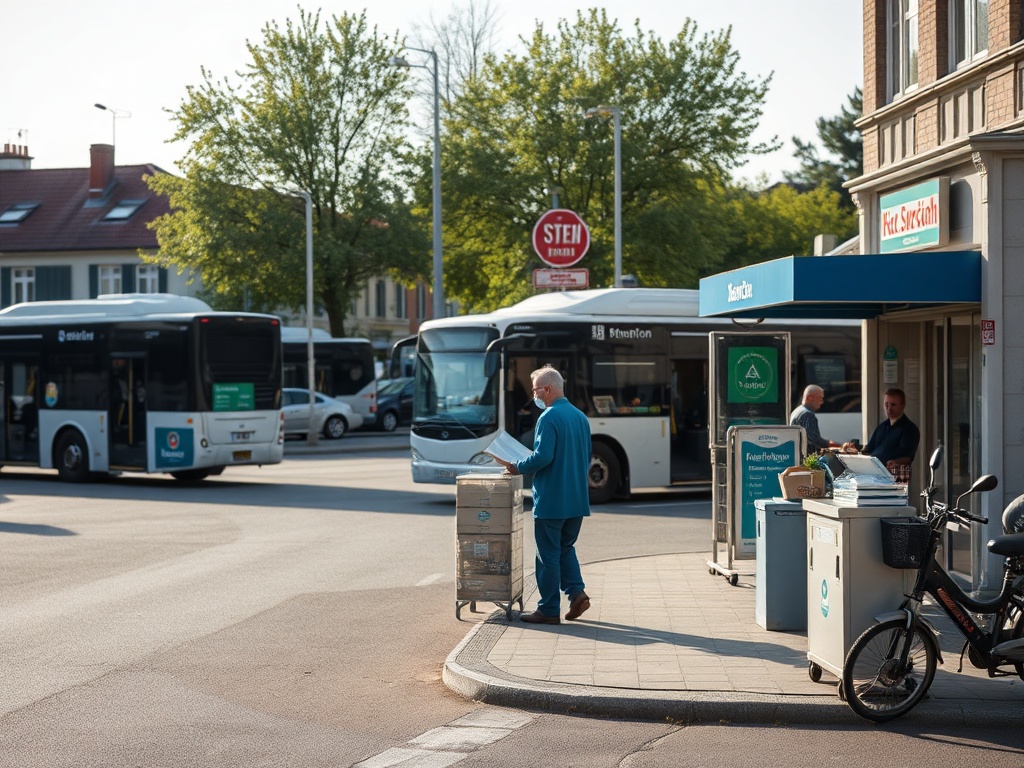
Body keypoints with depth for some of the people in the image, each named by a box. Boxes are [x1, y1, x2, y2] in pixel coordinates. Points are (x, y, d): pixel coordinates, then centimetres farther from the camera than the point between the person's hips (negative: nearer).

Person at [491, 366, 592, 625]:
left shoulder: (549, 417, -14)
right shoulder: (580, 417, 11)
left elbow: (542, 457, -22)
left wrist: (518, 467, -8)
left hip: (551, 500, -8)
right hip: (577, 500, 8)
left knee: (548, 555, 1)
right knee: (566, 548, 21)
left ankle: (549, 610, 6)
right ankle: (576, 592, 5)